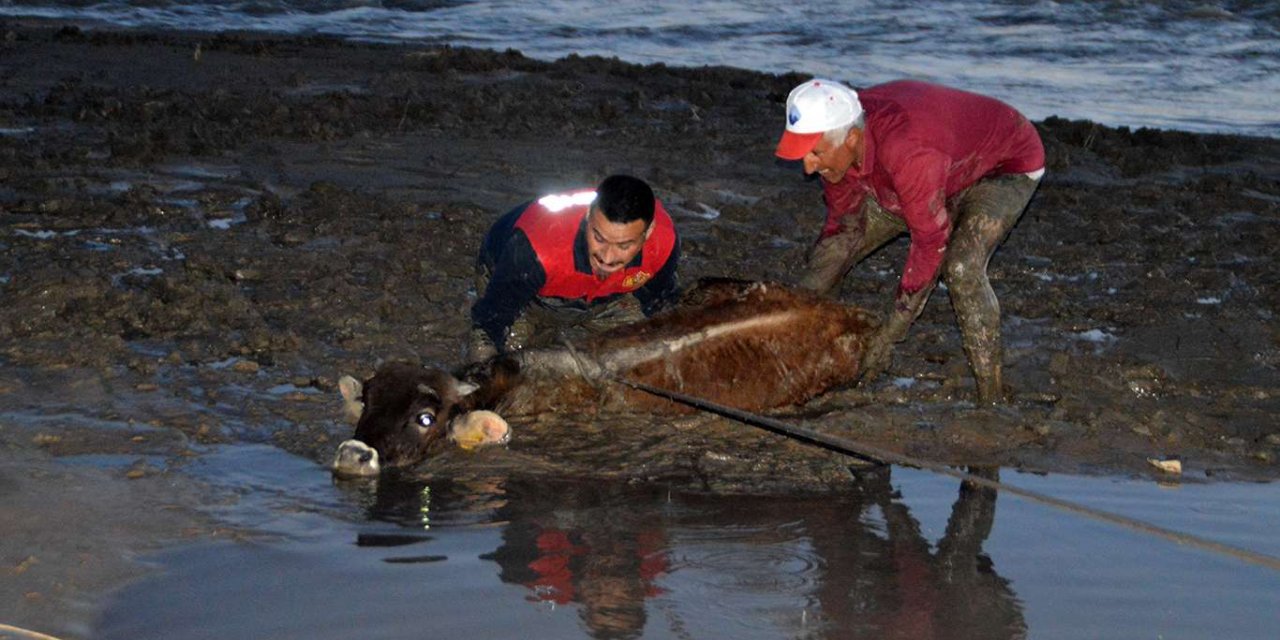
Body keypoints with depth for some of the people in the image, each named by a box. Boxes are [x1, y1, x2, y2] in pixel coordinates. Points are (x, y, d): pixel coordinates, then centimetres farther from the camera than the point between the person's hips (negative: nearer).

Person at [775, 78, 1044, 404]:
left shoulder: (906, 149, -44)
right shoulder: (835, 136, -19)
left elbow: (931, 242, -35)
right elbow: (842, 221, -4)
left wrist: (888, 336, -29)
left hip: (1007, 165, -8)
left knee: (961, 268, -32)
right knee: (833, 249, 2)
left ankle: (992, 403, -24)